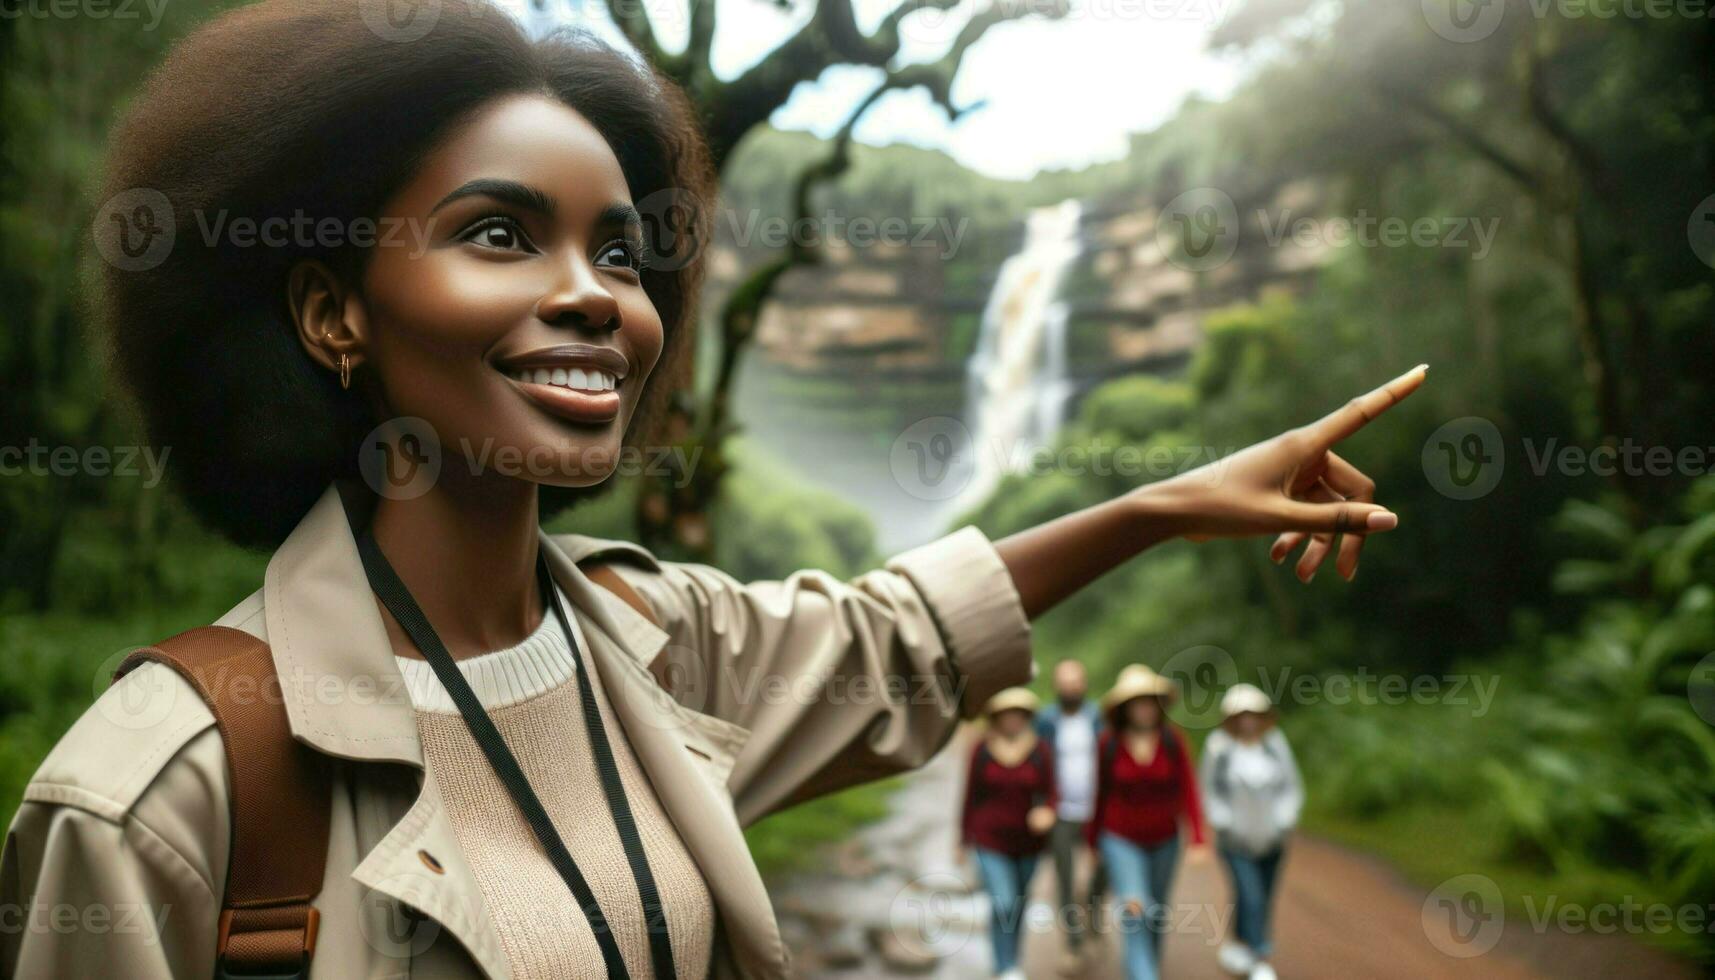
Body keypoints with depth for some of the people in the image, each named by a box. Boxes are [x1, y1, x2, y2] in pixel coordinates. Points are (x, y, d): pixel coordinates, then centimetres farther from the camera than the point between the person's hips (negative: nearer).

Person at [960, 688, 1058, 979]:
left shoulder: (1040, 751, -9)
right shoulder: (982, 749, -8)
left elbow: (1049, 795, -9)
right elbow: (971, 795, -2)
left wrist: (1046, 814, -32)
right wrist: (964, 841, 2)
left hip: (1028, 842, 2)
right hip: (991, 842, -2)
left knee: (1019, 903, 18)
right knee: (1003, 906, -15)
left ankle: (1006, 955, 43)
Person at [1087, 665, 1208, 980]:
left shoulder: (1173, 740, -11)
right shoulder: (1108, 744, -12)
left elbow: (1188, 790, -11)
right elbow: (1101, 793, -1)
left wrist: (1199, 839, -20)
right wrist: (1093, 839, 9)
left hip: (1164, 841, 2)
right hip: (1121, 840, -2)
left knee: (1157, 915, 17)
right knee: (1134, 912, -18)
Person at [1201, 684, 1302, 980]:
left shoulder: (1275, 742, -3)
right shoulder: (1219, 746, -10)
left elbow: (1291, 786, 3)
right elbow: (1212, 791, -1)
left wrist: (1283, 824, -5)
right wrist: (1226, 826, -6)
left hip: (1271, 840, 3)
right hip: (1236, 841, -3)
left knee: (1261, 900, 13)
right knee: (1252, 898, -14)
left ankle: (1236, 946, 35)